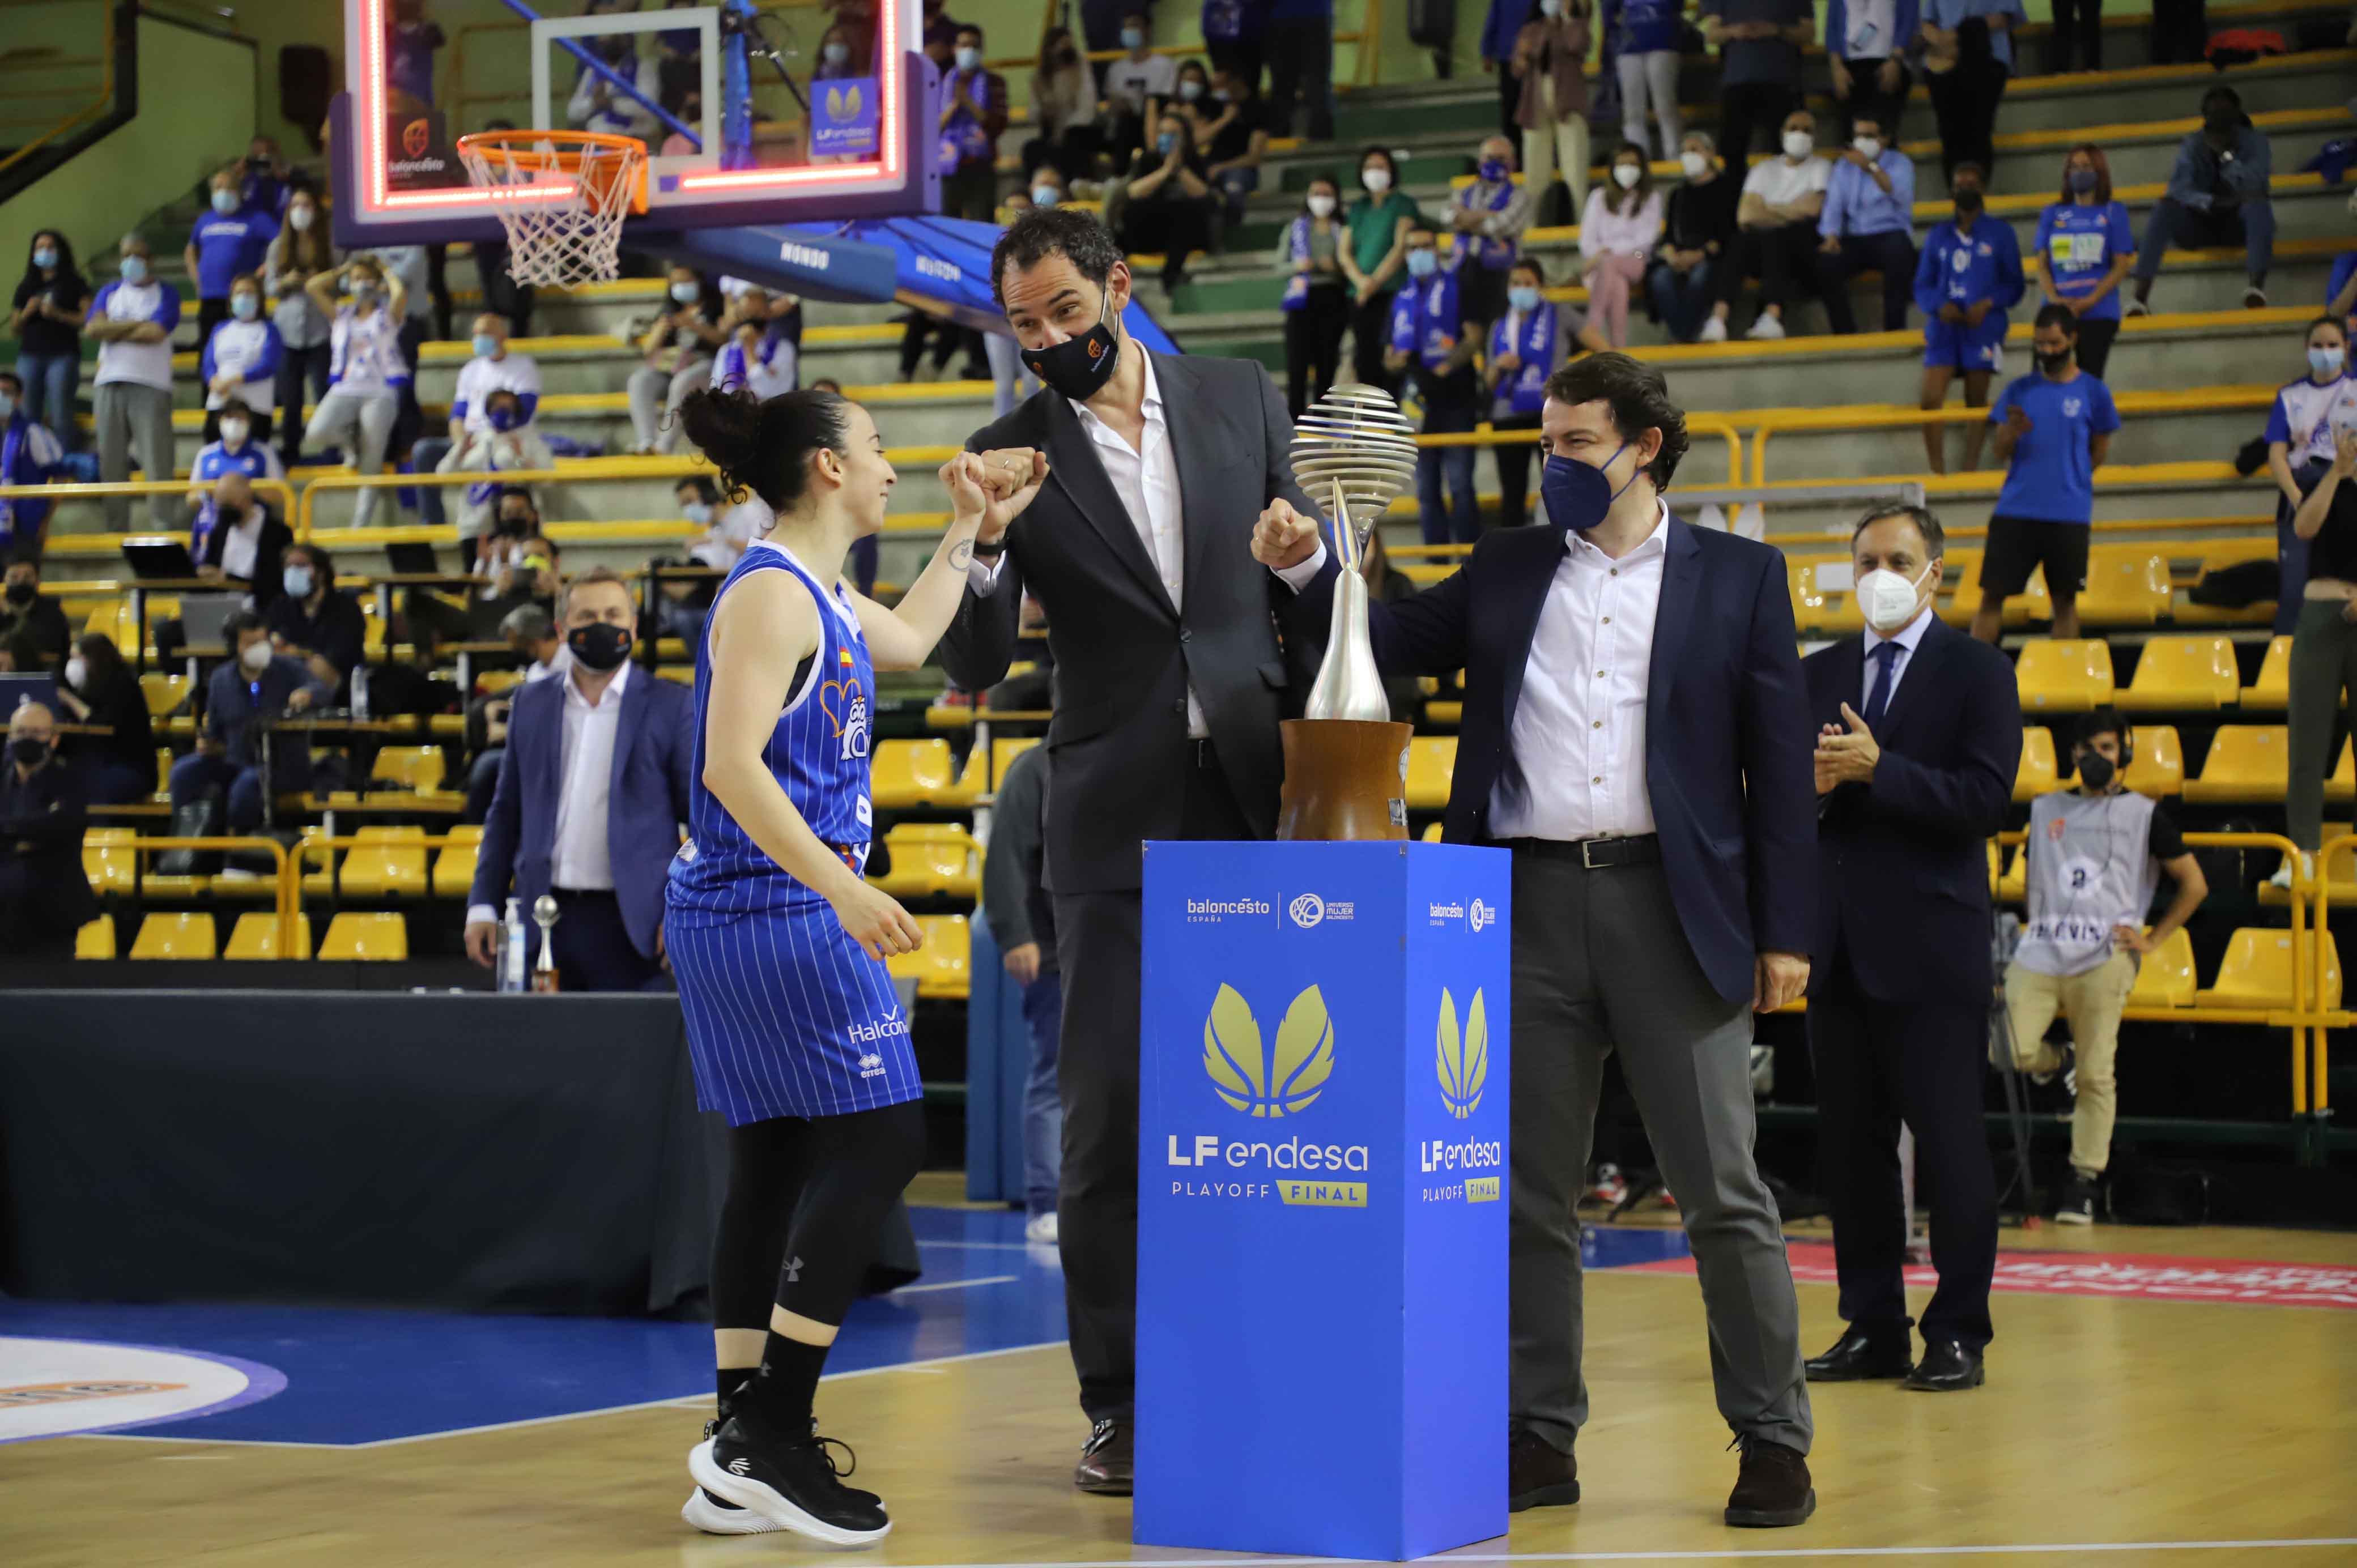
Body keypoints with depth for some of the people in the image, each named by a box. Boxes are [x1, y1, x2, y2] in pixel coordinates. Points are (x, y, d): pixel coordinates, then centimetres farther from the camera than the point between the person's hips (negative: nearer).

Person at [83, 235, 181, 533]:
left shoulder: (165, 293, 6)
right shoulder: (108, 293, 17)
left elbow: (157, 333, -10)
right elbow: (92, 328, -1)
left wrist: (113, 331, 0)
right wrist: (137, 324, -6)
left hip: (151, 386, -4)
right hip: (110, 385, 4)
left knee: (157, 461, -11)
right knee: (111, 461, 2)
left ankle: (162, 528, -12)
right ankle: (116, 530, 7)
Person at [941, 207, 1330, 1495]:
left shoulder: (1240, 400, 6)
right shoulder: (1013, 455, 0)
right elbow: (975, 666, -5)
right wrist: (982, 540, -22)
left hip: (1259, 801, 2)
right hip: (1119, 820, -2)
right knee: (1110, 1108, -3)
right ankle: (1118, 1404, 4)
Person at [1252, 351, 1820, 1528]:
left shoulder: (1737, 577, 5)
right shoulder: (1507, 571, 13)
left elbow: (1779, 759, 3)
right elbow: (1393, 642, 15)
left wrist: (1784, 932, -3)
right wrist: (1308, 570, -3)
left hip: (1674, 907, -3)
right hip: (1532, 903, 3)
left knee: (1725, 1195, -1)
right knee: (1529, 1197, 6)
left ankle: (1773, 1442, 6)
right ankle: (1539, 1440, 14)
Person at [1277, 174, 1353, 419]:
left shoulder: (1343, 231, 7)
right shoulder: (1296, 228, 11)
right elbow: (1280, 265, 8)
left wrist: (1336, 267, -14)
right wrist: (1297, 266, -11)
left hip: (1332, 300, 0)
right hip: (1302, 299, 0)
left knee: (1326, 365, 1)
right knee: (1297, 364, -9)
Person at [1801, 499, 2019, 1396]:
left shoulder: (1978, 674, 0)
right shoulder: (1817, 675, 14)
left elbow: (1985, 798, -12)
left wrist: (1876, 769, -19)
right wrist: (1807, 783, -9)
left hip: (1932, 946, -5)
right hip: (1838, 942, 5)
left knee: (1949, 1142, -3)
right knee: (1850, 1144, 7)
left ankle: (1958, 1334, 3)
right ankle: (1873, 1328, 15)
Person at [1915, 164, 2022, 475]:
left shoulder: (2000, 233, 8)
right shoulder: (1939, 236, 14)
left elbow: (2014, 284, 5)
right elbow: (1922, 286, 12)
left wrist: (1988, 303, -13)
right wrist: (1940, 306, -9)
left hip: (1982, 327, -2)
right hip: (1943, 328, 2)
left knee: (1976, 401, 0)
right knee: (1931, 400, -11)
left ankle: (1969, 472, 4)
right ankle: (1937, 473, -7)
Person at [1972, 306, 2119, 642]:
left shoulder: (2093, 393, 0)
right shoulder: (2019, 390, 6)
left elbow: (2099, 452, 8)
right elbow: (2001, 454, 5)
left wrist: (2066, 480, 5)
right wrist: (2011, 432, -15)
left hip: (2069, 515, -1)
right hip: (2015, 511, 2)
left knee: (2064, 600, 4)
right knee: (1993, 594, 1)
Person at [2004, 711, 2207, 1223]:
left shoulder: (2145, 813, 8)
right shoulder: (2046, 809, 19)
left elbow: (2194, 884, 10)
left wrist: (2152, 940, 3)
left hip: (2102, 960, -3)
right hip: (2040, 954, 3)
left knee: (2095, 1075, -7)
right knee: (2012, 1051, -14)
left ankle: (2084, 1183, 1)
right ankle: (2059, 1063, 22)